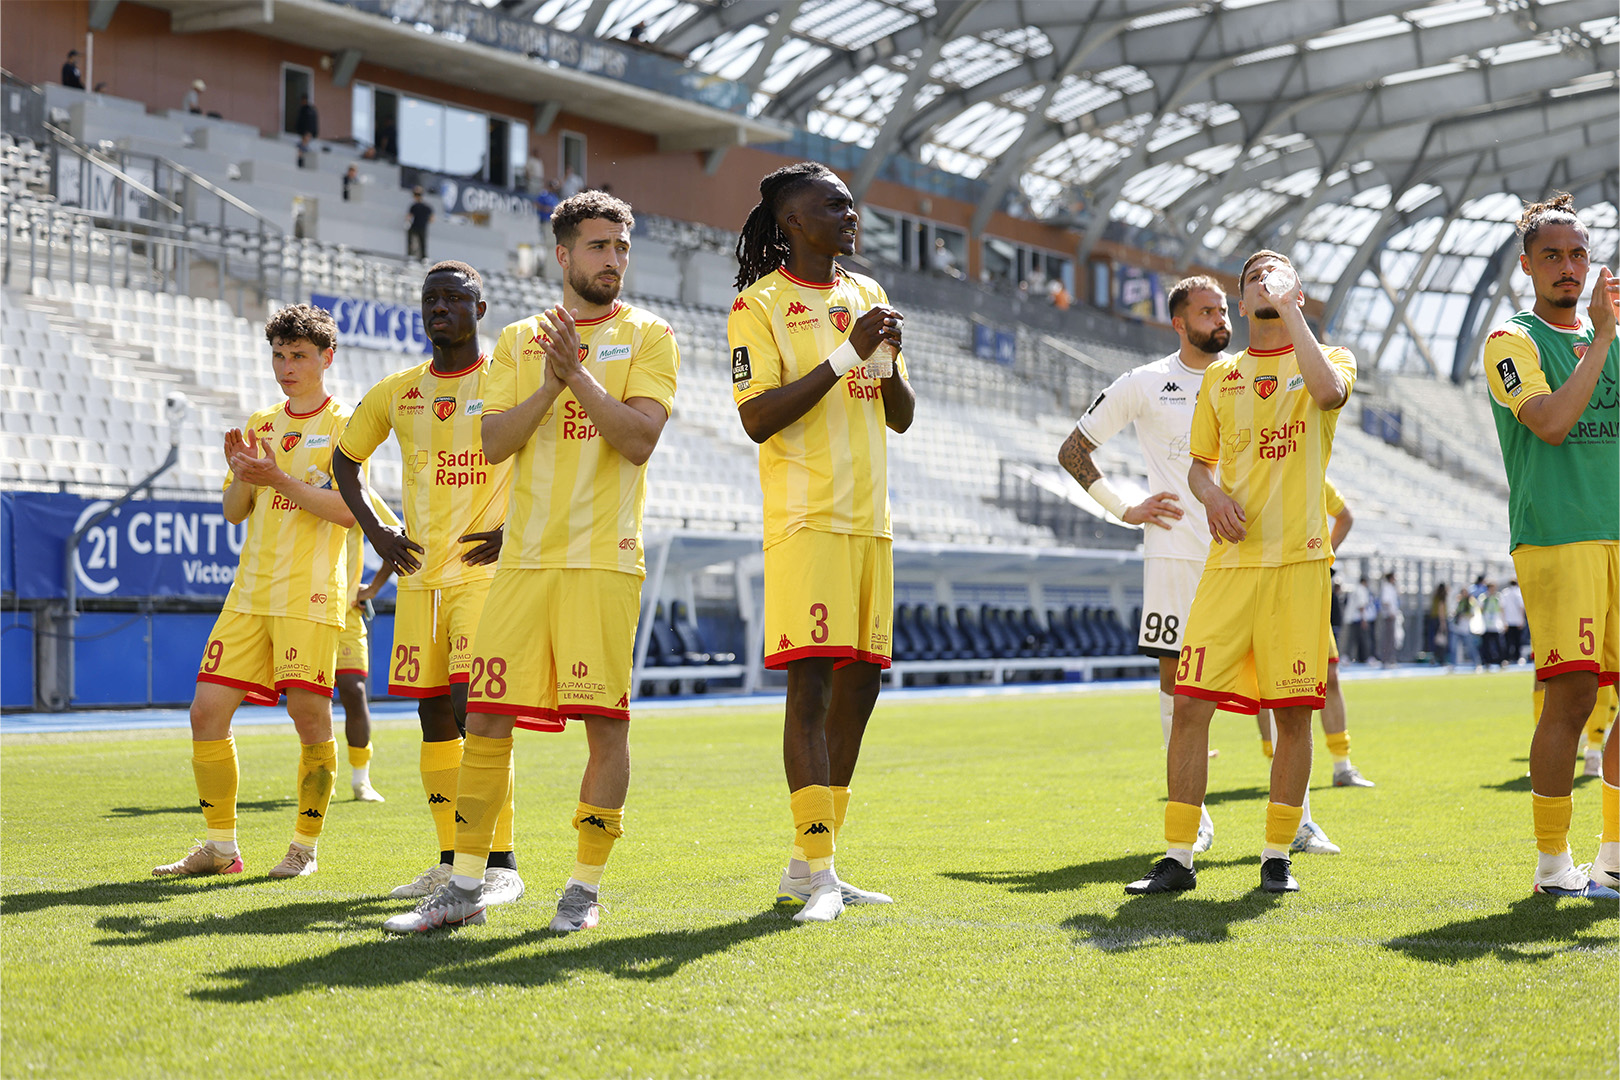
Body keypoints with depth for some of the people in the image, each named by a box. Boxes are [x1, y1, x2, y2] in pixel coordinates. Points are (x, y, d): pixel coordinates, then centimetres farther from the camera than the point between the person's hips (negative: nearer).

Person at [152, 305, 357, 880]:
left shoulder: (344, 424, 1)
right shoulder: (260, 424, 18)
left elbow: (348, 509, -11)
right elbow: (234, 512, 18)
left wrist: (279, 478, -19)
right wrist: (241, 476, -4)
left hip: (310, 594, -6)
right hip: (250, 590, 6)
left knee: (310, 715, -6)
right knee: (207, 712, 0)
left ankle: (305, 846, 10)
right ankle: (221, 847, 10)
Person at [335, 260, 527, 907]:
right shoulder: (397, 393, 10)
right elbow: (344, 461, 24)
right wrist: (374, 530, 11)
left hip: (485, 570, -5)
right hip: (420, 575, 5)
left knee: (474, 711, -16)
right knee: (434, 719, 7)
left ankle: (501, 864, -10)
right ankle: (451, 861, 17)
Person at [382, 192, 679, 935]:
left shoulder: (647, 336, 4)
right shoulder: (518, 340, 14)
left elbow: (640, 438, -9)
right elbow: (493, 442, 2)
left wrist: (580, 374, -16)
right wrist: (551, 384, -11)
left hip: (603, 559, -3)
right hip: (523, 558, 3)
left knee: (604, 722, -5)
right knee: (486, 717, 1)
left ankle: (585, 888, 7)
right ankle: (464, 887, 10)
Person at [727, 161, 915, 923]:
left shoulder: (867, 294, 16)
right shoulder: (759, 304, -3)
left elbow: (902, 417, 16)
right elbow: (758, 418, -14)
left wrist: (889, 358, -4)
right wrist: (845, 354, -17)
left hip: (870, 518, 7)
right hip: (804, 517, -7)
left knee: (860, 682, 7)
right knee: (811, 682, -14)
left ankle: (806, 867, 15)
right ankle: (818, 871, -13)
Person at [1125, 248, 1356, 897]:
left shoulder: (1328, 359, 7)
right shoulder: (1220, 376, 17)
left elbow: (1329, 389, -19)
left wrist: (1290, 307, -13)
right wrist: (1210, 493, -2)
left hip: (1299, 560, -2)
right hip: (1231, 558, 2)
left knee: (1294, 711, -1)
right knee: (1190, 702, -7)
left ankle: (1277, 857, 11)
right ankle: (1177, 857, 0)